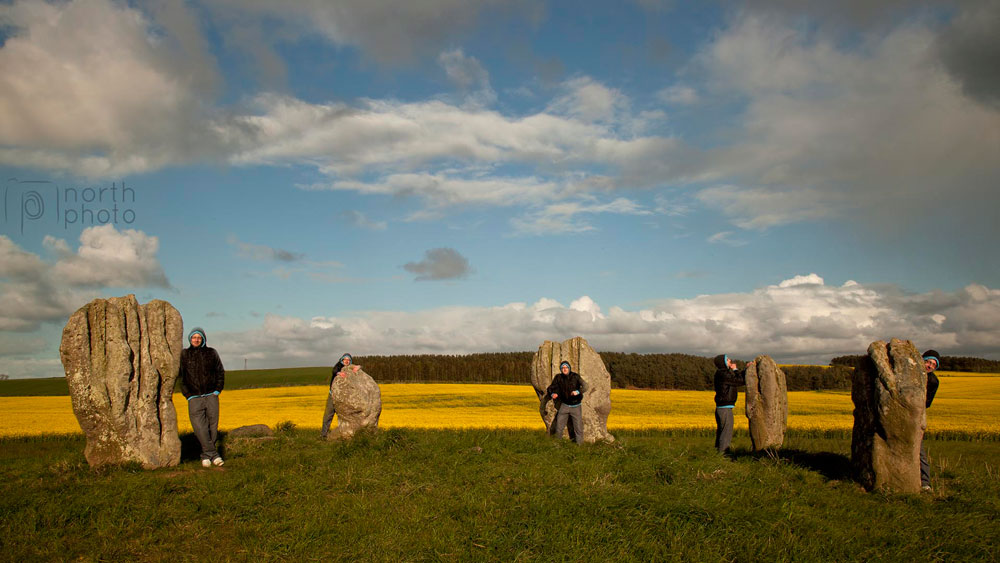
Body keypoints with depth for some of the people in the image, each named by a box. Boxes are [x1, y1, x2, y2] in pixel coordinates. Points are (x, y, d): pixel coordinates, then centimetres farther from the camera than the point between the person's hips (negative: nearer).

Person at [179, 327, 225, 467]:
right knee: (200, 428, -13)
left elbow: (220, 372, 13)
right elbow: (181, 376, 4)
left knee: (212, 427, 1)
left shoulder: (211, 353, 6)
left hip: (211, 395, 1)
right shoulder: (184, 354, 4)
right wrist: (188, 395, -3)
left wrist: (218, 390, 3)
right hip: (194, 397, -1)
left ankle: (206, 455, 13)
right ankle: (214, 455, -10)